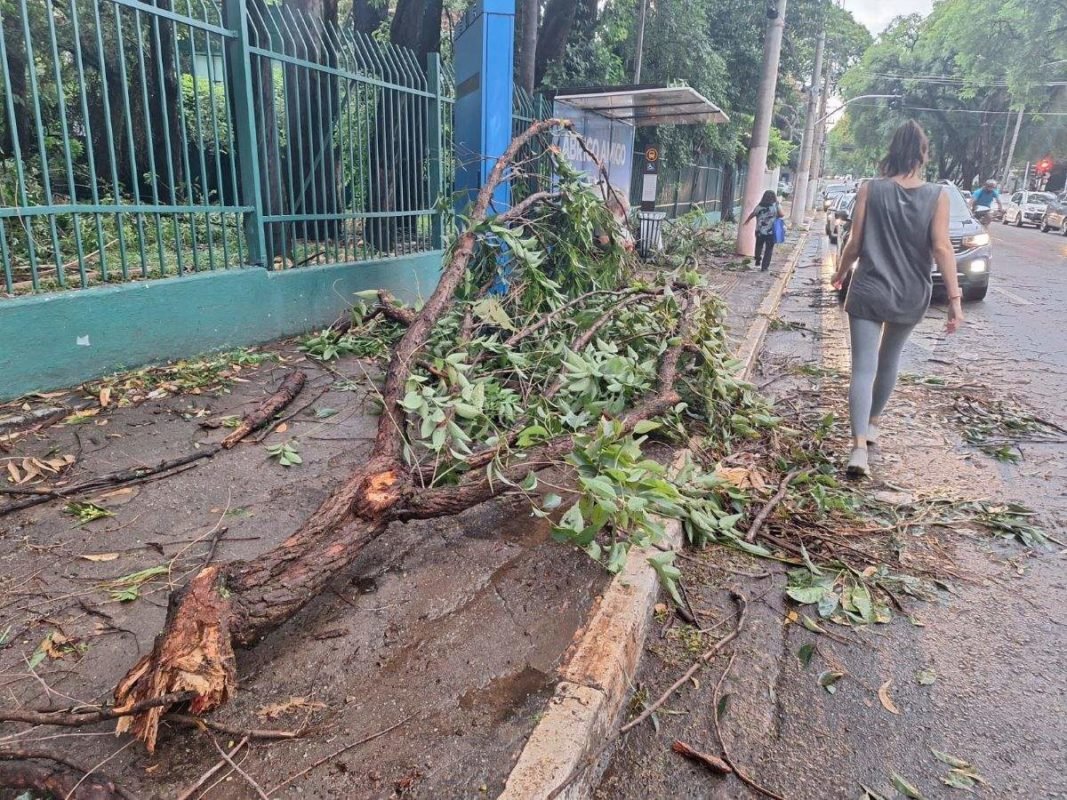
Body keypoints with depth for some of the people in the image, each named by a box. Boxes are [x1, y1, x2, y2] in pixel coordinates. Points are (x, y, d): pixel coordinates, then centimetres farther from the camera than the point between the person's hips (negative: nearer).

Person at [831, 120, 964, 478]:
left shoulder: (870, 190, -5)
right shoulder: (937, 196, -4)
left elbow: (855, 243, -4)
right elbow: (942, 248, -10)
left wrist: (840, 273, 14)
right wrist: (955, 297, -8)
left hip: (868, 292, -2)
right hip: (911, 297, 2)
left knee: (863, 368, -5)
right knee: (889, 360, 23)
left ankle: (859, 448, -18)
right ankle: (873, 424, 39)